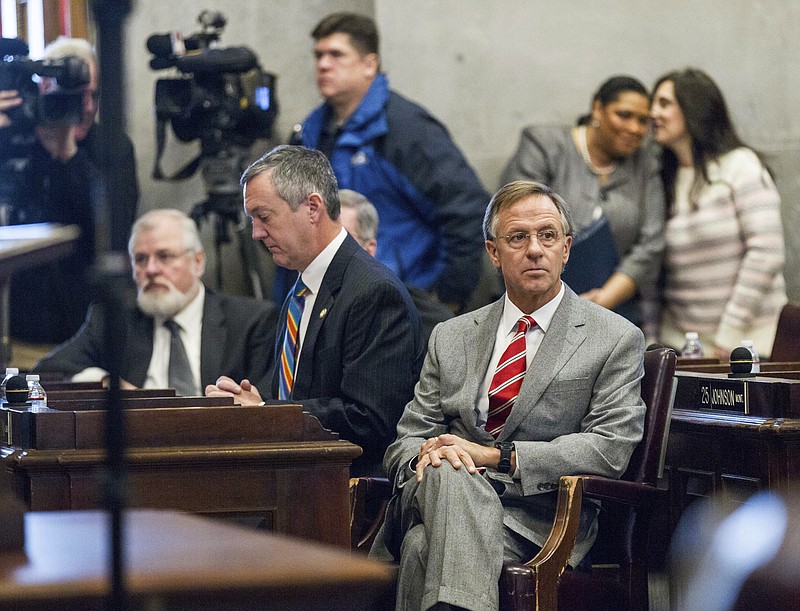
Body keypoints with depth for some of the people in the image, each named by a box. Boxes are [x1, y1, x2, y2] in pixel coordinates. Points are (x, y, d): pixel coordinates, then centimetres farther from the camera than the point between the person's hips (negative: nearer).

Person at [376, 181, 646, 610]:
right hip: (440, 498, 4)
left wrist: (496, 457, -14)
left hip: (534, 519, -4)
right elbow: (404, 442, 18)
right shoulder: (450, 338, 21)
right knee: (450, 472, -35)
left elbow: (611, 446, -5)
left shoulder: (617, 340, 7)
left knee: (426, 548, -35)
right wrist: (426, 453, -10)